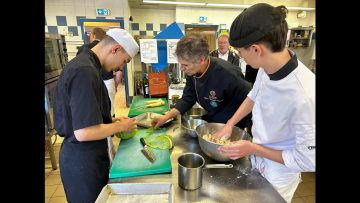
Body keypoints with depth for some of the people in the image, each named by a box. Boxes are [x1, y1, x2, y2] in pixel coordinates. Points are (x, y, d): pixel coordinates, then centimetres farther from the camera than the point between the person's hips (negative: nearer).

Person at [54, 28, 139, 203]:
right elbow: (84, 133, -30)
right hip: (83, 160, -9)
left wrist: (111, 120, 7)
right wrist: (120, 126, -15)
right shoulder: (85, 72, -27)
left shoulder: (81, 63, 6)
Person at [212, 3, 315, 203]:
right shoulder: (268, 65, -17)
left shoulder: (304, 97, -38)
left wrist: (253, 148, -21)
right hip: (255, 157, 6)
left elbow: (308, 161, -25)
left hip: (278, 173, -5)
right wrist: (229, 124, -1)